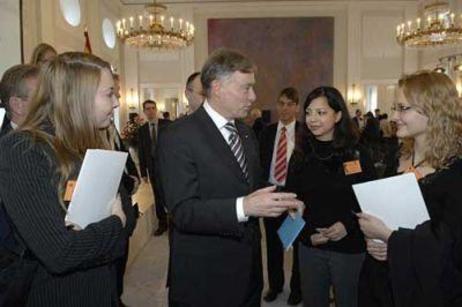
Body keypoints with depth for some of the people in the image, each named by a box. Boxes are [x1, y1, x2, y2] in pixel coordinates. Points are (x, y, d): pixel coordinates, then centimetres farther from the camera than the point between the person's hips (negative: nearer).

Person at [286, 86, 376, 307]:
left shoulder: (357, 154, -7)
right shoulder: (301, 154, 0)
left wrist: (347, 225, -17)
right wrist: (307, 233, -7)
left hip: (349, 247, -2)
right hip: (309, 246, 2)